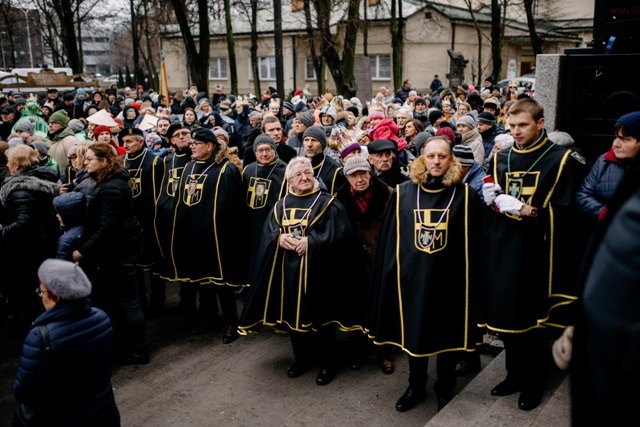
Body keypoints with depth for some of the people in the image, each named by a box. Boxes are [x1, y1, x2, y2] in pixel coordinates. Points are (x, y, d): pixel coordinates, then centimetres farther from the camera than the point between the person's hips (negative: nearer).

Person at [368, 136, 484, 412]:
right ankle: (416, 386, 33)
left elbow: (473, 243, -3)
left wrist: (470, 280, -7)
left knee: (447, 333, 11)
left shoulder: (464, 195, -3)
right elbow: (390, 238, 3)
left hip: (449, 278, -1)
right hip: (412, 276, 2)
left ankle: (445, 388, 31)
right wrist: (392, 271, -1)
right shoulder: (403, 193, 1)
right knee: (414, 330, 13)